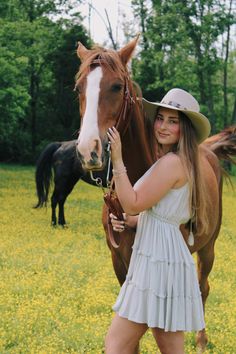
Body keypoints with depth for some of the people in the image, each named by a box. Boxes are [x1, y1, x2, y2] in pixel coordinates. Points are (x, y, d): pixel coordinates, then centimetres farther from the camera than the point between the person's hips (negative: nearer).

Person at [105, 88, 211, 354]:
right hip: (165, 259, 10)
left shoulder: (172, 162, -16)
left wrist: (117, 160, -15)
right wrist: (125, 221, 6)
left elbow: (133, 204, -16)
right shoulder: (178, 162, 16)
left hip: (158, 260, -10)